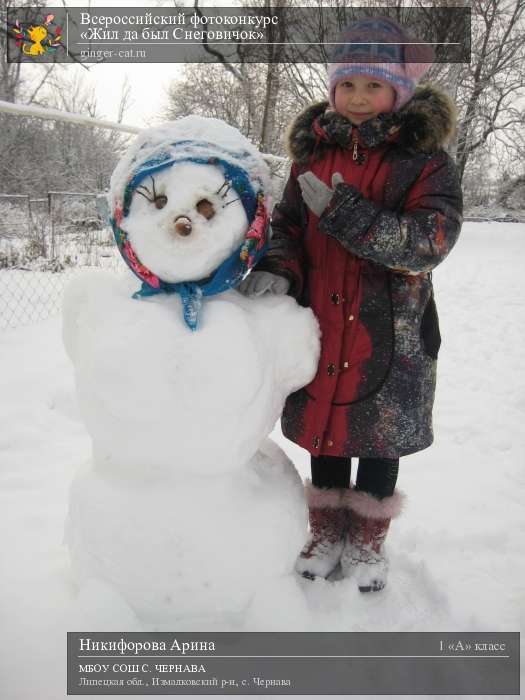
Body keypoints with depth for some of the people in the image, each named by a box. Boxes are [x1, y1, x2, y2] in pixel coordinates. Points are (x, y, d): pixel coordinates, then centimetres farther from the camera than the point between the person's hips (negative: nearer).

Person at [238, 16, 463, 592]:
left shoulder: (426, 159, -7)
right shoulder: (313, 153, 5)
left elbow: (428, 242, -20)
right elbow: (288, 228, 6)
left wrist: (341, 209, -26)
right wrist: (277, 269, -16)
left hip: (391, 335, -3)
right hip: (321, 328, 3)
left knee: (381, 438, 13)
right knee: (325, 432, 15)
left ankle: (368, 542, 36)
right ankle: (326, 533, 37)